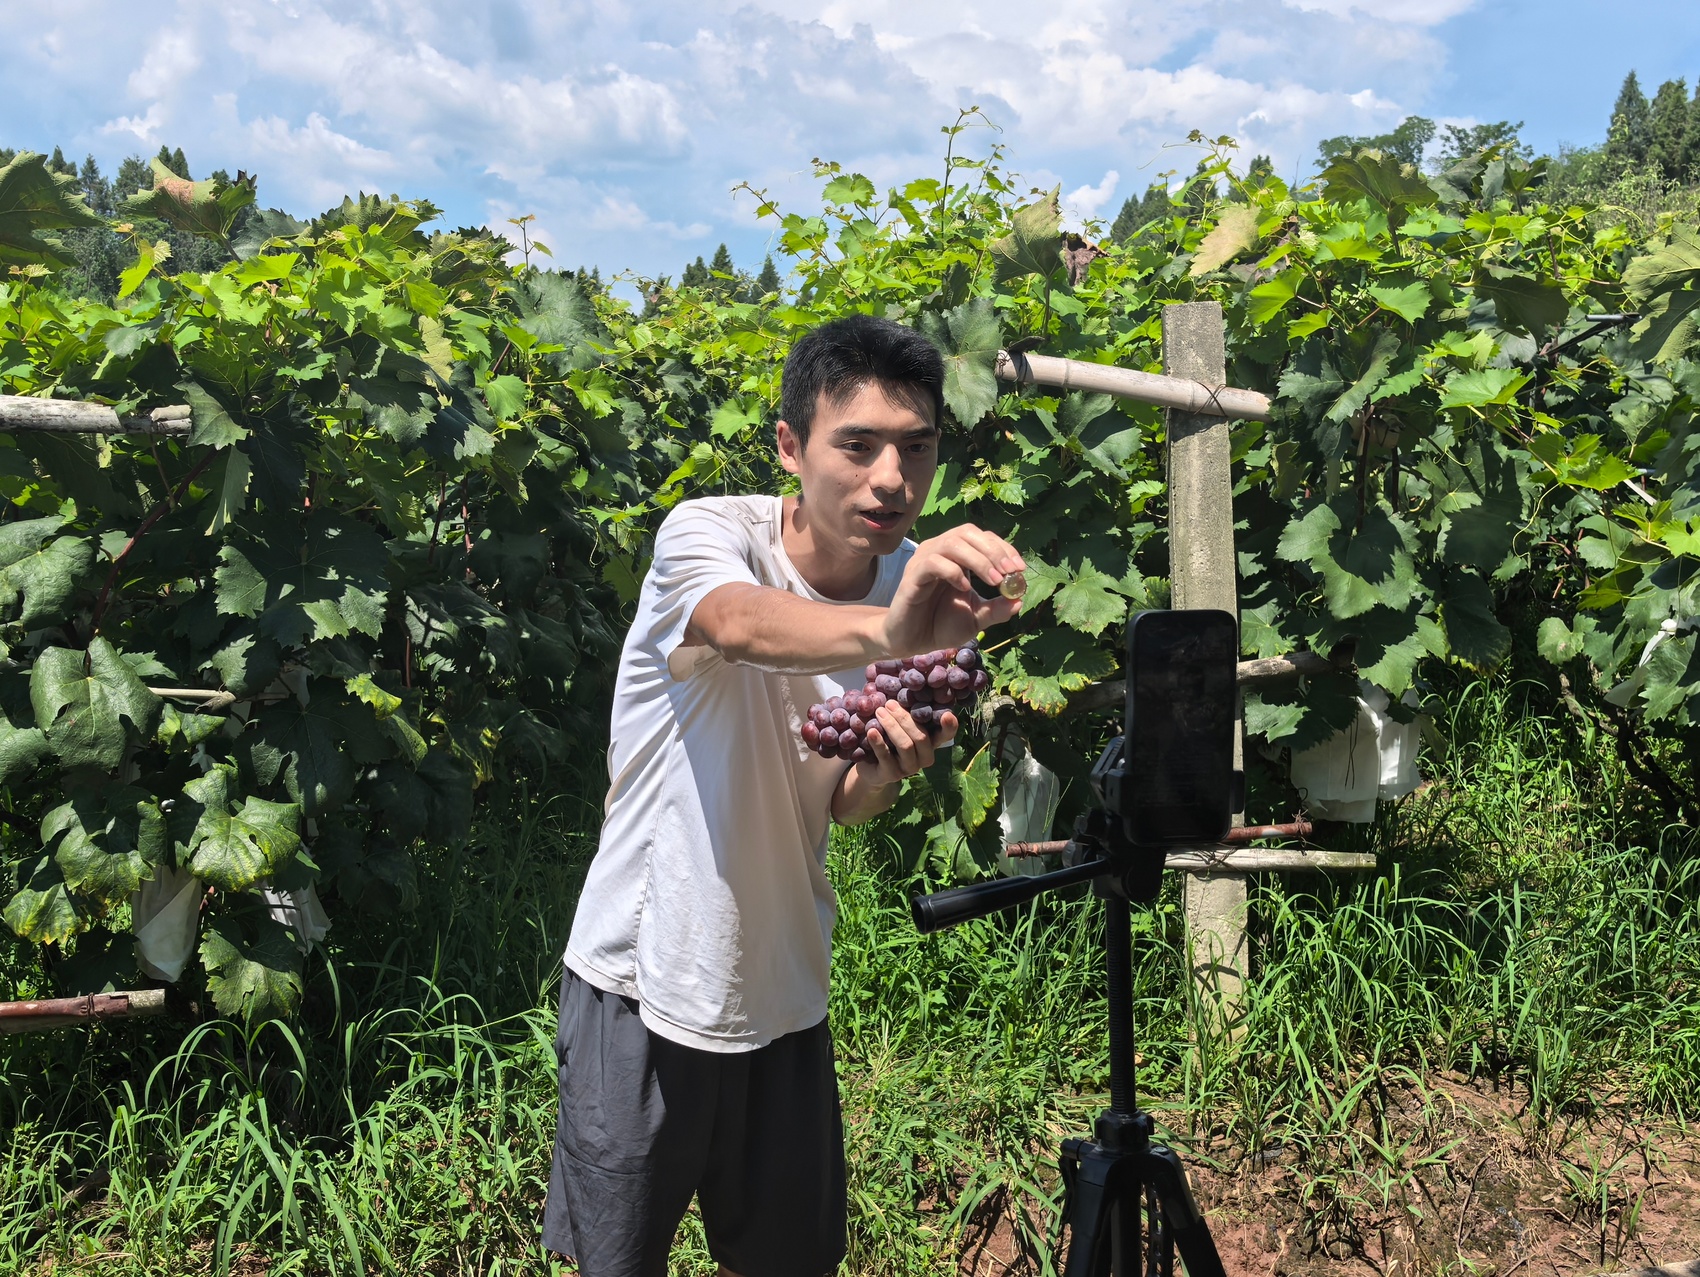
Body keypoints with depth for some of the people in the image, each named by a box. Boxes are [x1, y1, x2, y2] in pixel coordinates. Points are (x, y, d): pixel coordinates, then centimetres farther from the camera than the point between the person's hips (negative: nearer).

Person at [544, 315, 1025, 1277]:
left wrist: (884, 770, -26)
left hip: (785, 997, 4)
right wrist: (885, 631, -62)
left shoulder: (924, 587, -4)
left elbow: (845, 804, -3)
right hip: (646, 987, -4)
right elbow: (738, 622, -42)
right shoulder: (709, 533, -17)